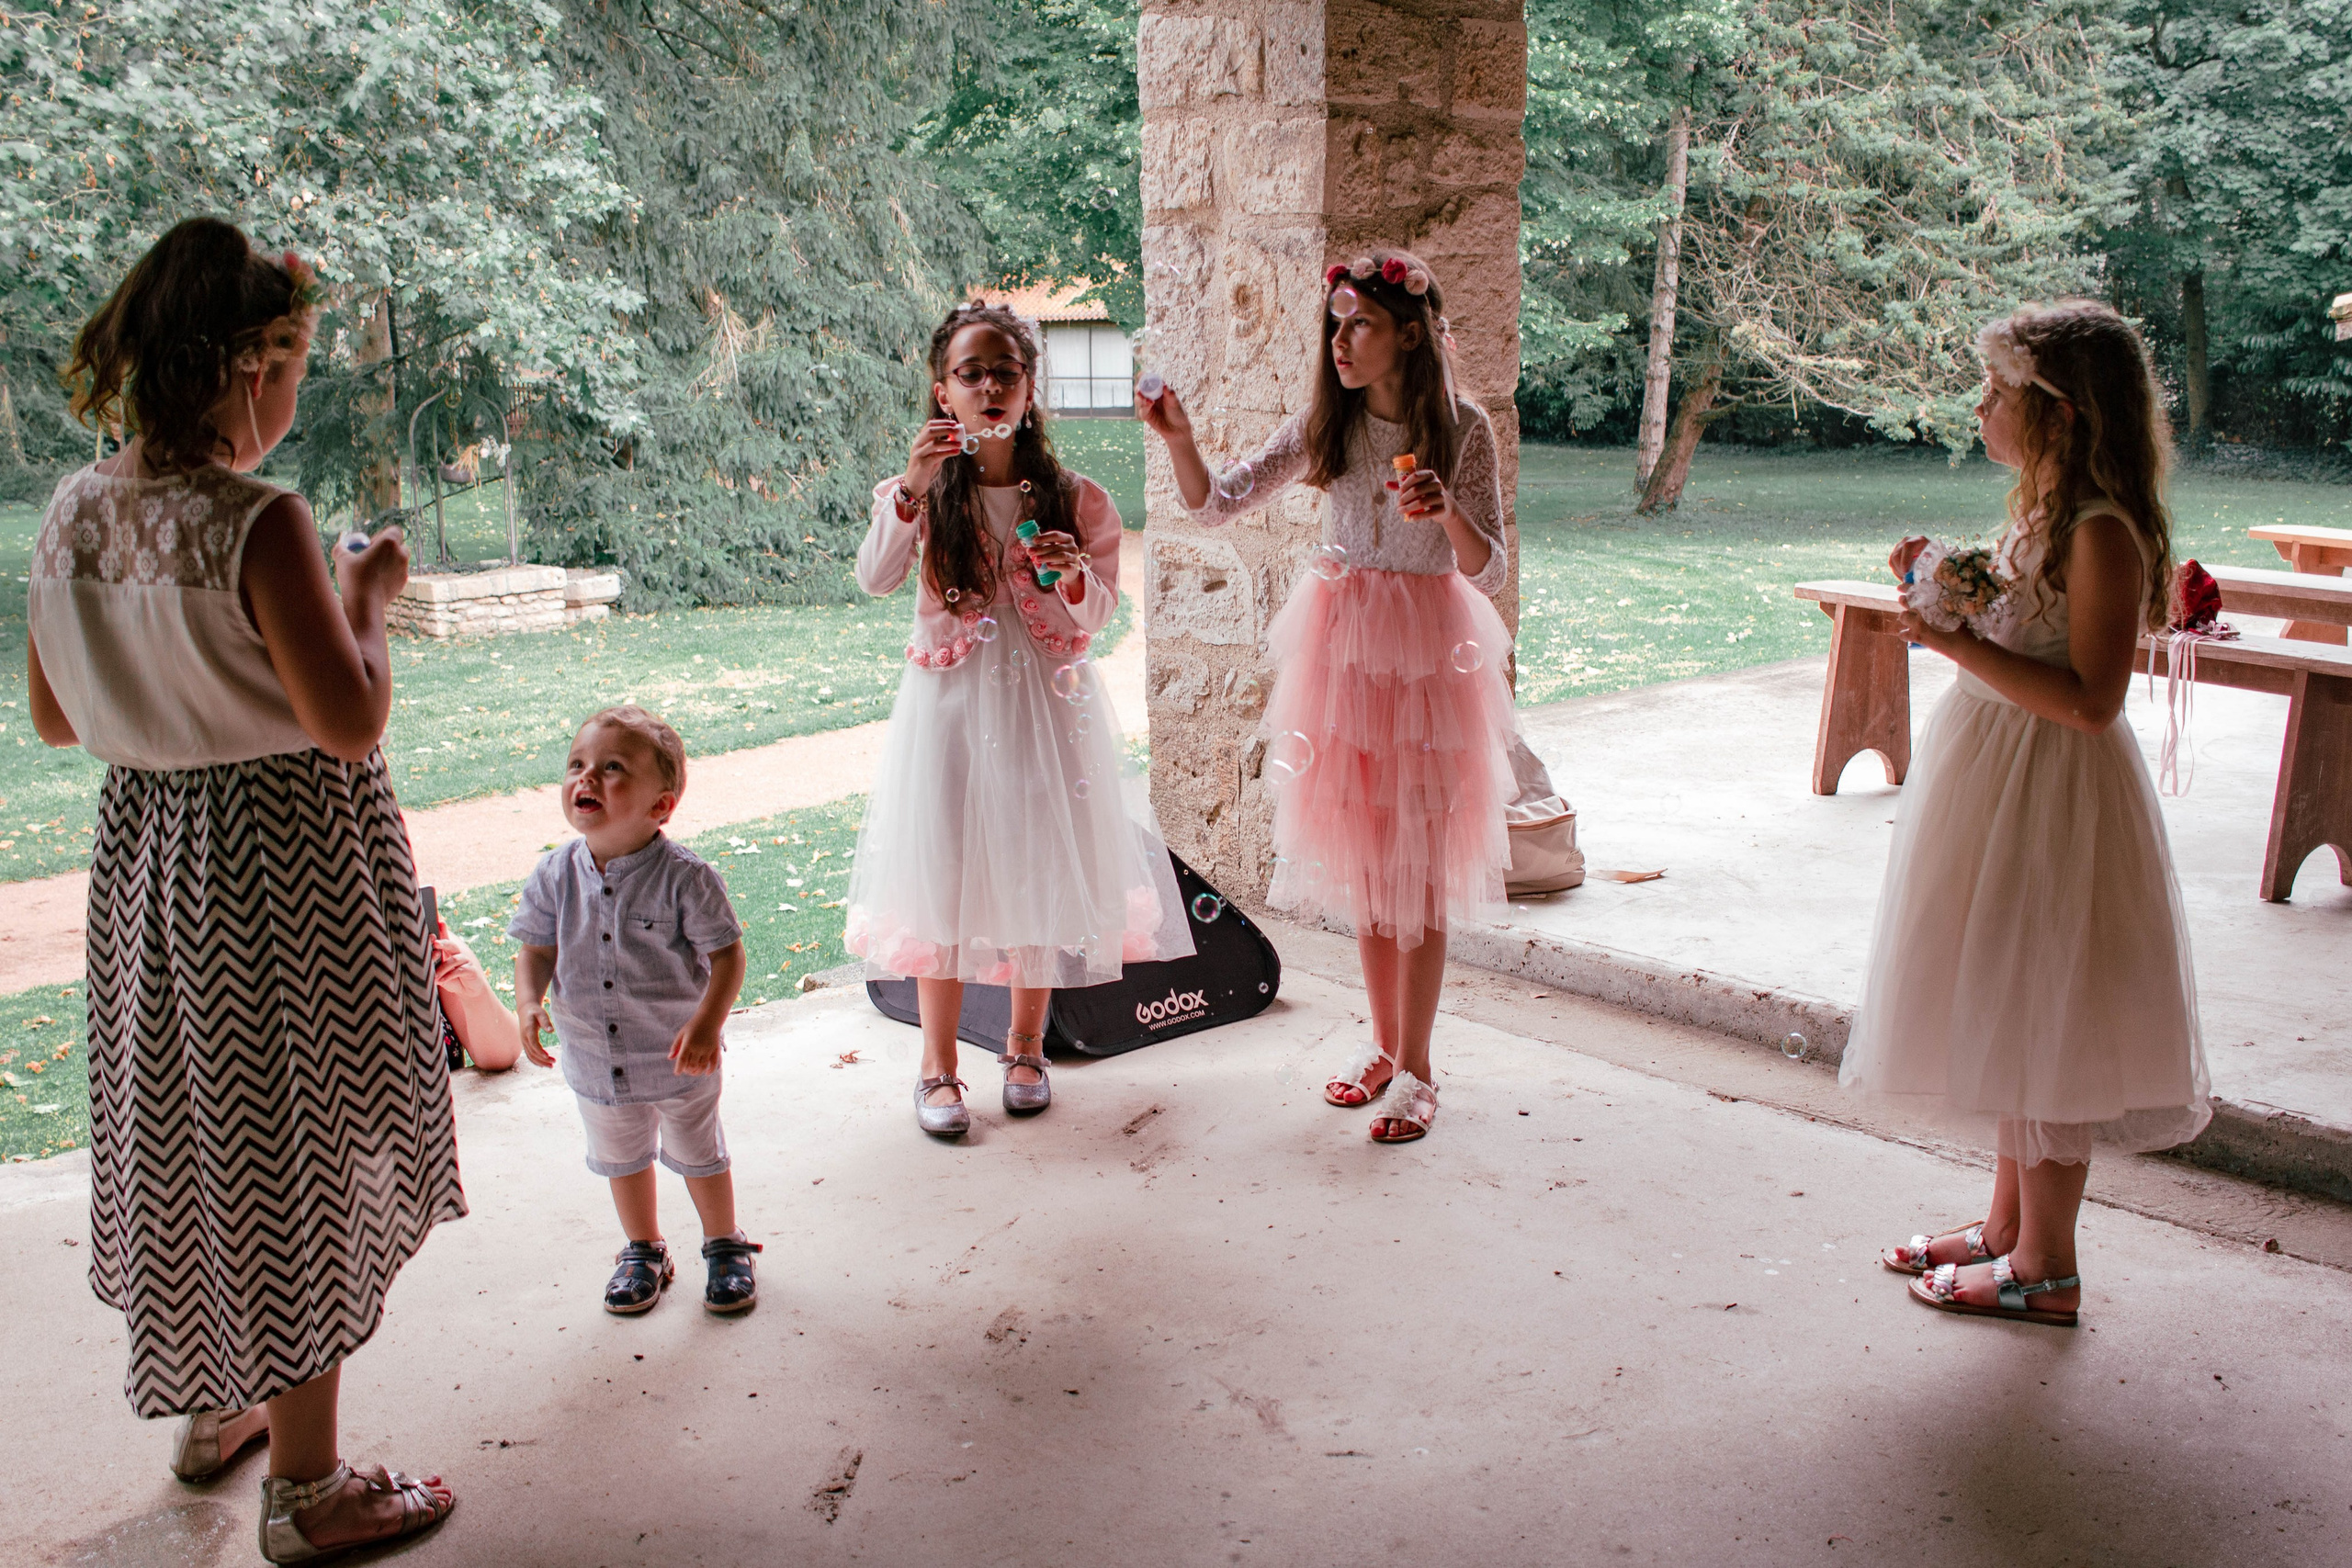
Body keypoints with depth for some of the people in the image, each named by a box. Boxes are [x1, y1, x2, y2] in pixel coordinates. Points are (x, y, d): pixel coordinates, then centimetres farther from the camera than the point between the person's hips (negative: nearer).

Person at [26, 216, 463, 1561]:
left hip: (147, 848, 7)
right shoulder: (259, 523, -23)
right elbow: (351, 723, -22)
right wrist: (370, 598, -8)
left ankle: (213, 1404, 42)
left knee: (186, 1127, 22)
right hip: (286, 861, -7)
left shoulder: (74, 514, 0)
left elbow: (56, 718, 9)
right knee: (292, 1154, 5)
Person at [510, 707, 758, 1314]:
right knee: (621, 1159, 23)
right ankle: (643, 1251, 46)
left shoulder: (685, 876, -23)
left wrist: (708, 1023, -30)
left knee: (700, 1156, 16)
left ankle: (724, 1247, 40)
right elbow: (536, 948, -1)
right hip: (594, 1060, 4)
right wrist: (527, 1002, -20)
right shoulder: (555, 875, -10)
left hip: (678, 1059, -4)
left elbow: (727, 953, -18)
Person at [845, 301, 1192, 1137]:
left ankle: (1026, 1046, 27)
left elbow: (1098, 616, 2)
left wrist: (1074, 575, -19)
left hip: (1045, 702, 1)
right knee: (945, 874, 0)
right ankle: (938, 1066, 14)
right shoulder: (920, 492, -1)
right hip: (951, 701, -1)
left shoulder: (1071, 499, 1)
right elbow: (874, 578, -18)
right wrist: (912, 488, -30)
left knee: (1041, 870, 7)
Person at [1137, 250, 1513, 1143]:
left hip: (1429, 652, -3)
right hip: (1341, 648, 4)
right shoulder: (1325, 424, 2)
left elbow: (1491, 573, -9)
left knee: (1420, 867, 1)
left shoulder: (1463, 429, -7)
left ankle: (1414, 1069, 12)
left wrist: (1448, 511, -28)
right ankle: (1384, 1043, 26)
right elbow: (1217, 505, 0)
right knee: (1363, 858, 11)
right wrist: (1179, 440, -17)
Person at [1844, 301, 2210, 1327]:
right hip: (1993, 772, 10)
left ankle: (2044, 1268, 14)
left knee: (2040, 1024, 0)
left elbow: (2090, 698, -25)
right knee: (2008, 1016, 17)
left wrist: (1957, 644, -26)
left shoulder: (2103, 531, -19)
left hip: (2050, 793, -10)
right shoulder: (2040, 511, 10)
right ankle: (2007, 1226, 30)